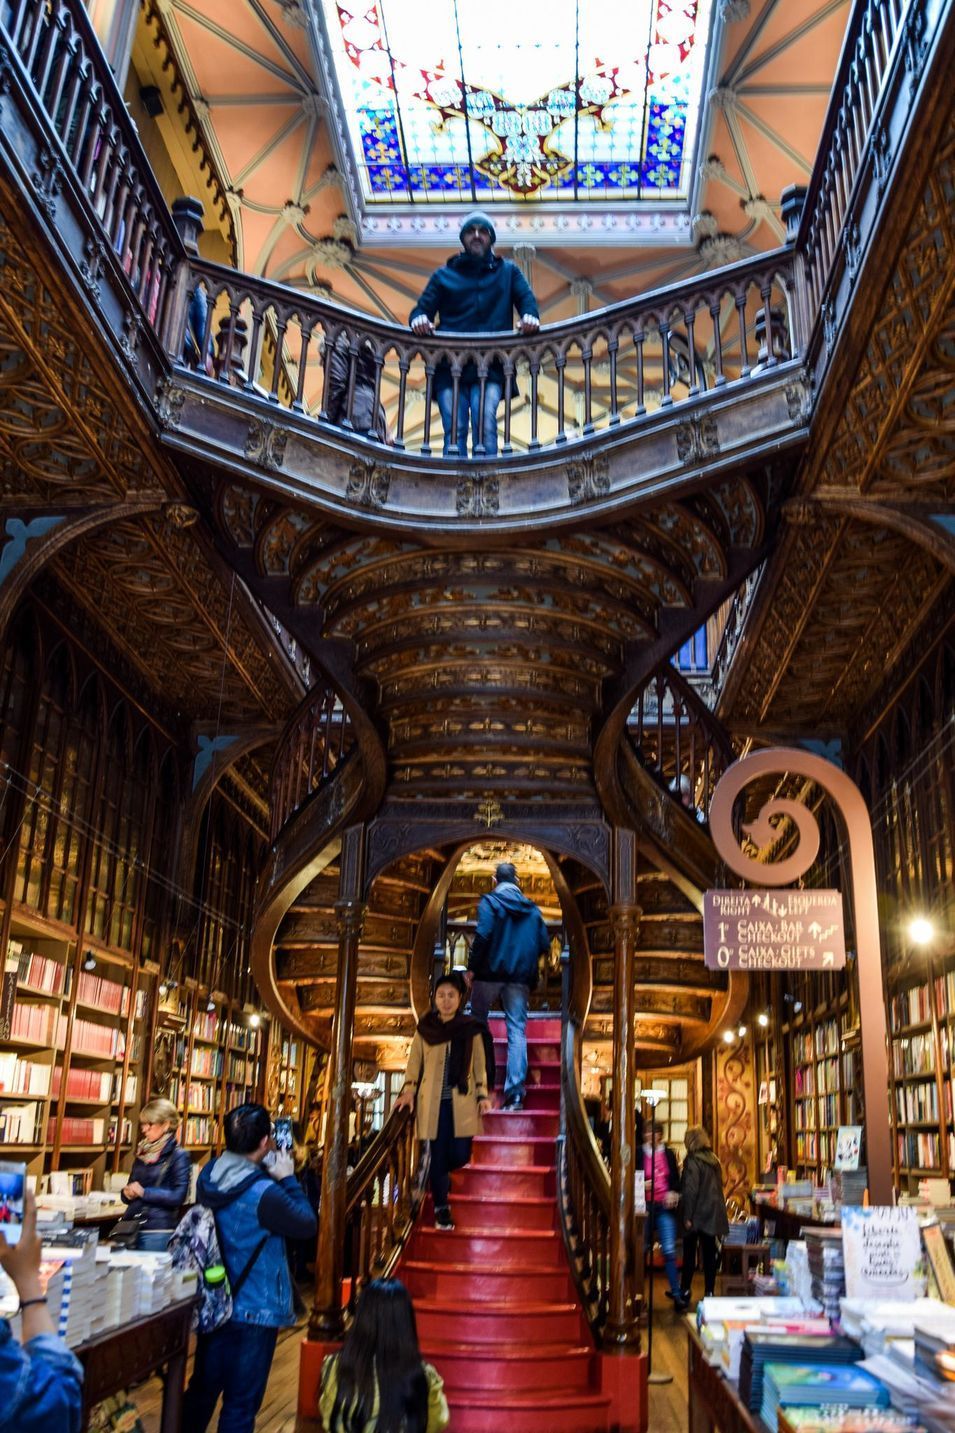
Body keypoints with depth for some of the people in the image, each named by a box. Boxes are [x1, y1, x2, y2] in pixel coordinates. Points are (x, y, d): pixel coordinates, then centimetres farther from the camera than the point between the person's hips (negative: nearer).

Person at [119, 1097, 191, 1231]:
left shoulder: (179, 1156, -8)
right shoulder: (141, 1154, 11)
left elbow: (178, 1196, -16)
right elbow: (130, 1189, 18)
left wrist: (144, 1192, -17)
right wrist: (127, 1193, -5)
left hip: (161, 1227, -6)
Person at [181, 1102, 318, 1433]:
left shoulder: (209, 1175, -7)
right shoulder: (264, 1193, -29)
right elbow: (307, 1225, -15)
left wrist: (269, 1172, 1)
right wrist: (287, 1178, -11)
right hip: (254, 1310, -7)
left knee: (202, 1389, 22)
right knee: (241, 1404, 9)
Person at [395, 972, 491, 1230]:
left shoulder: (472, 1029, 1)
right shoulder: (424, 1029, 2)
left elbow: (480, 1066, 5)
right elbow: (414, 1063, 7)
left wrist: (483, 1095, -1)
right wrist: (409, 1090, -3)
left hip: (463, 1102, 0)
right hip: (433, 1101, 0)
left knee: (460, 1155, -1)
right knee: (438, 1154, 1)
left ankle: (441, 1177, 34)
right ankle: (441, 1208, 16)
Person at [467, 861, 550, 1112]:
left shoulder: (489, 901, -3)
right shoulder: (532, 909, 11)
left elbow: (482, 935, -16)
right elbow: (544, 943, 8)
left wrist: (472, 967, -10)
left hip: (490, 972, -3)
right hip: (520, 978, 3)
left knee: (477, 1023, 16)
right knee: (517, 1030, 0)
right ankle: (515, 1092, -9)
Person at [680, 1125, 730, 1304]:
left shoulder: (692, 1161, -14)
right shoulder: (713, 1160, 7)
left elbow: (690, 1190, -18)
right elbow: (718, 1187, 14)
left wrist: (687, 1217, -15)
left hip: (697, 1215, -6)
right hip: (712, 1215, 6)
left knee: (689, 1254, 6)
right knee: (709, 1254, 8)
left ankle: (685, 1291, 12)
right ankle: (709, 1292, 9)